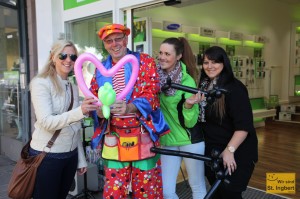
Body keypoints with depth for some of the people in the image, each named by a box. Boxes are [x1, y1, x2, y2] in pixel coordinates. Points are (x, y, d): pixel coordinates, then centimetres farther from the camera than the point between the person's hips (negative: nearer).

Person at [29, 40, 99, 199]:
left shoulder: (73, 87, 9)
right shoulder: (41, 83, -11)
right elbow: (46, 121, -23)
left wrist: (81, 159, 13)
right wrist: (80, 111, -37)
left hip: (70, 155, 6)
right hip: (46, 155, -6)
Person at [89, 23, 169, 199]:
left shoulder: (145, 62, 2)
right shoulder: (101, 70, 12)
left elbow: (151, 94, -10)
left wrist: (129, 108, -28)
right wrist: (99, 111, -15)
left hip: (143, 136, -2)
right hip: (114, 139, 3)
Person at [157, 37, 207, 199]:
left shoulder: (187, 81, -16)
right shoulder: (157, 77, -5)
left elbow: (190, 122, -17)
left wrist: (189, 105, -34)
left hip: (189, 141, -4)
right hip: (167, 141, 4)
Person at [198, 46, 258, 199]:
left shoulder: (234, 88, -18)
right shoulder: (204, 86, 5)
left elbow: (244, 125, -24)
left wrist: (229, 150, -27)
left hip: (236, 152, -7)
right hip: (211, 150, 7)